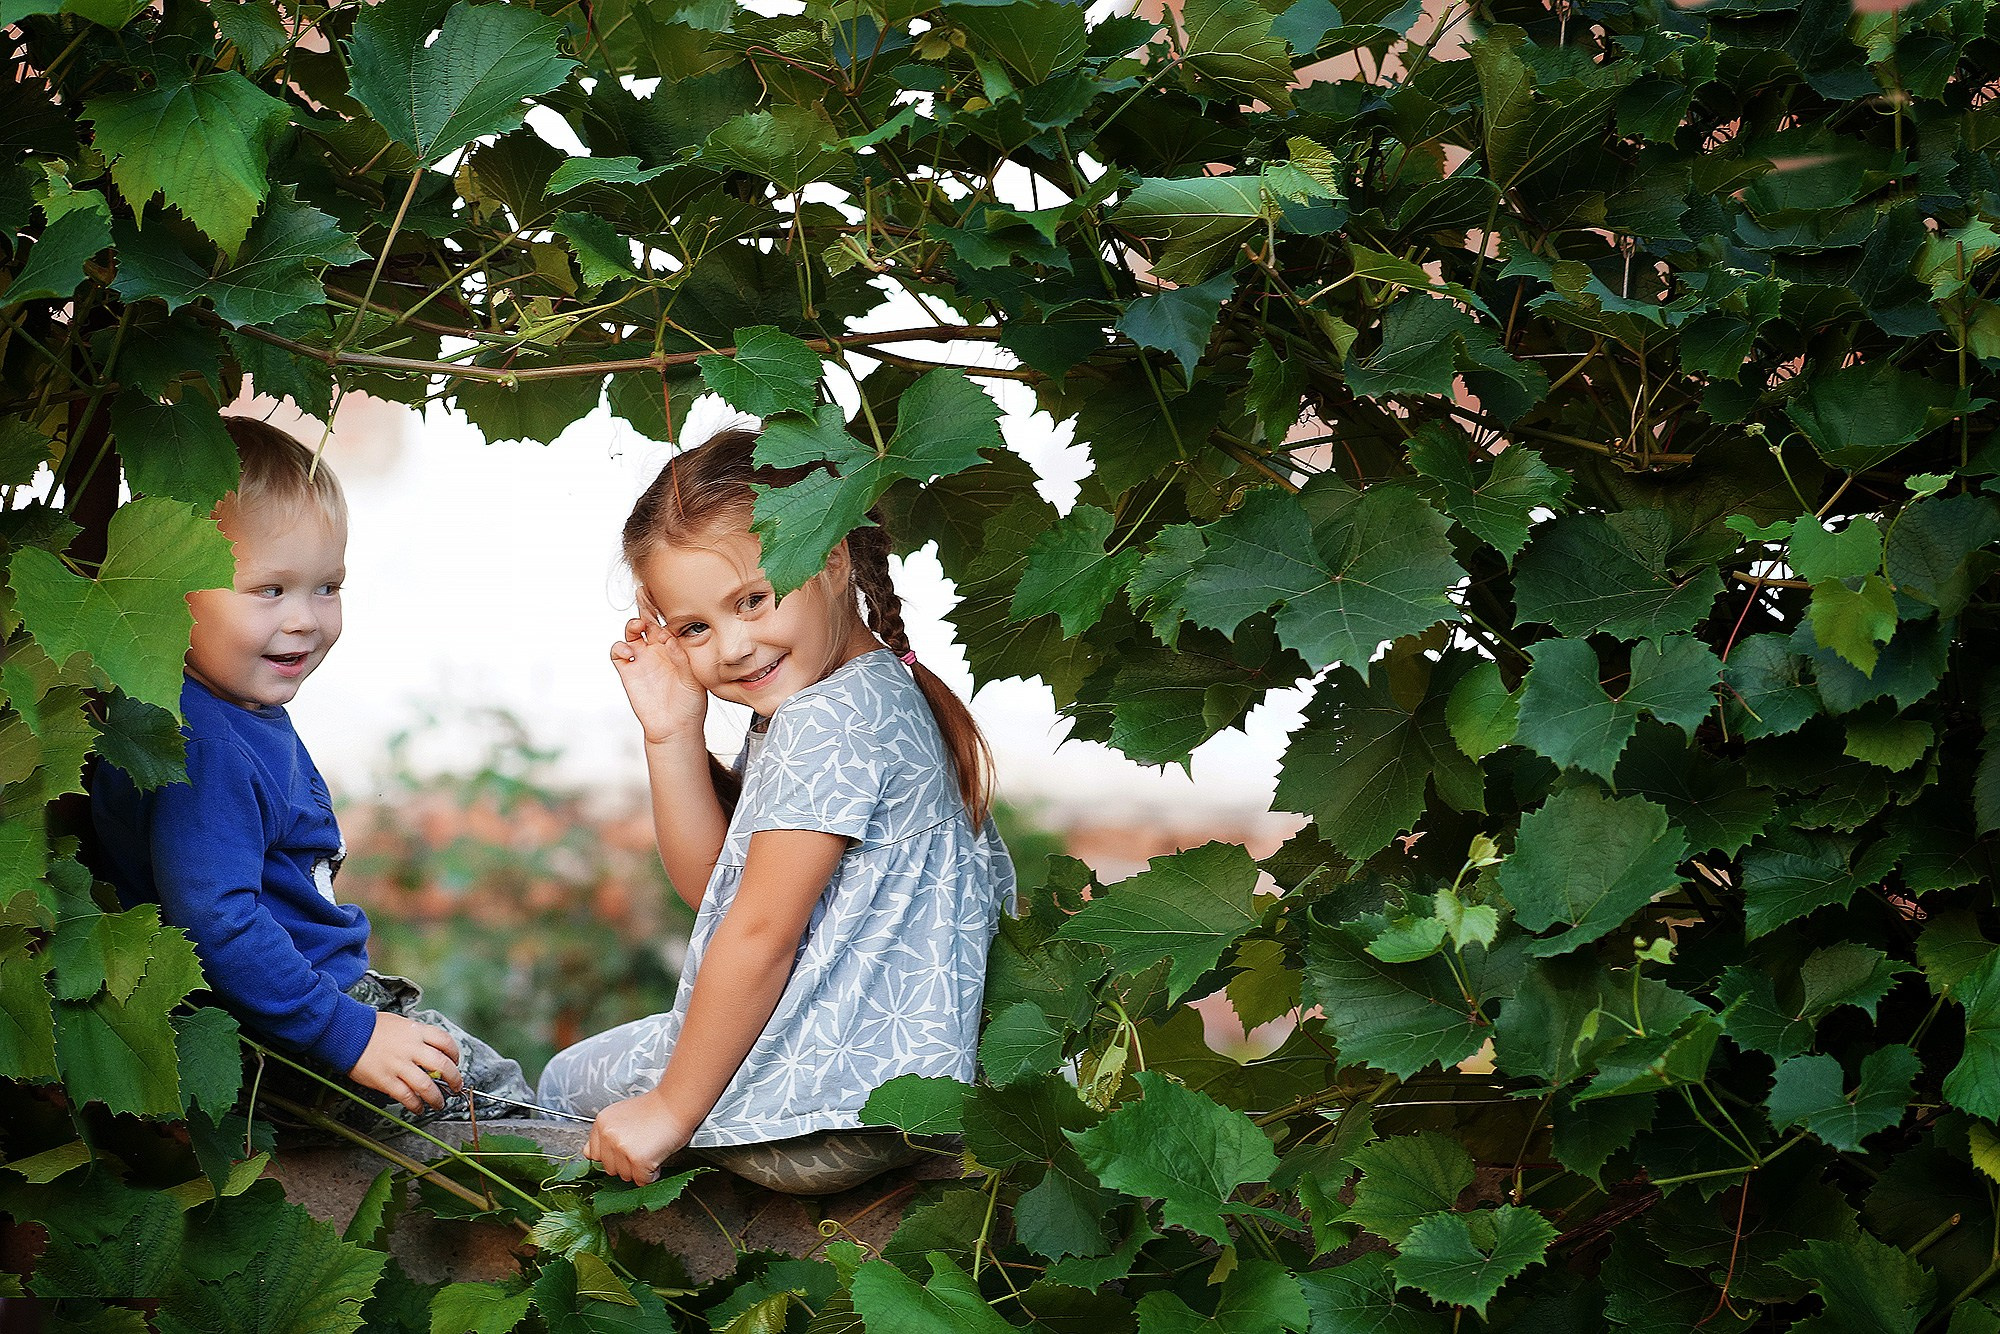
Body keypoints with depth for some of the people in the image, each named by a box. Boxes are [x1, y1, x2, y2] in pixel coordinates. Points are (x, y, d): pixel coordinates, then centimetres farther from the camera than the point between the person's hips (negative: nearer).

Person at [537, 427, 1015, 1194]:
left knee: (565, 1083, 17)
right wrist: (672, 734, -5)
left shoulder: (827, 721, -23)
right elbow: (709, 881, 9)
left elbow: (761, 931, -22)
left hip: (816, 1118, -10)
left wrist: (671, 1109, -16)